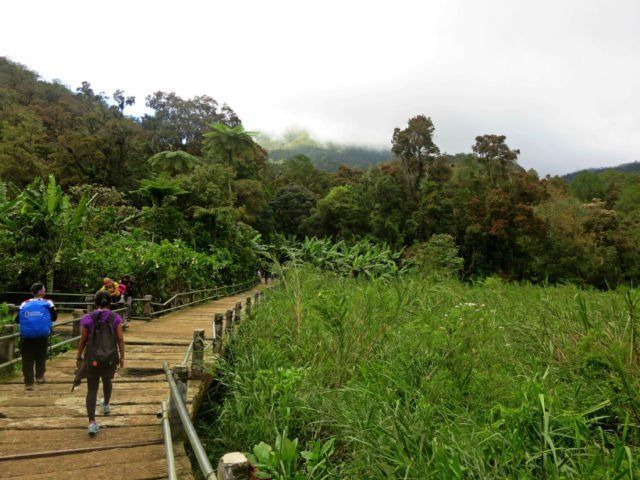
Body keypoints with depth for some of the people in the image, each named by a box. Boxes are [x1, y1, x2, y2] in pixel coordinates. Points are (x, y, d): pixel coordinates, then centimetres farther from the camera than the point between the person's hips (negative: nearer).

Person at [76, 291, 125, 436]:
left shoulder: (88, 318, -6)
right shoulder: (115, 318, -6)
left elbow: (83, 340, -2)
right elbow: (120, 339, -5)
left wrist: (79, 357, 10)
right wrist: (122, 357, 4)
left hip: (92, 358, -1)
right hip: (110, 358, 1)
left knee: (92, 389, 4)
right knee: (107, 381, 28)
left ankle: (92, 422, -6)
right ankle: (106, 405, 52)